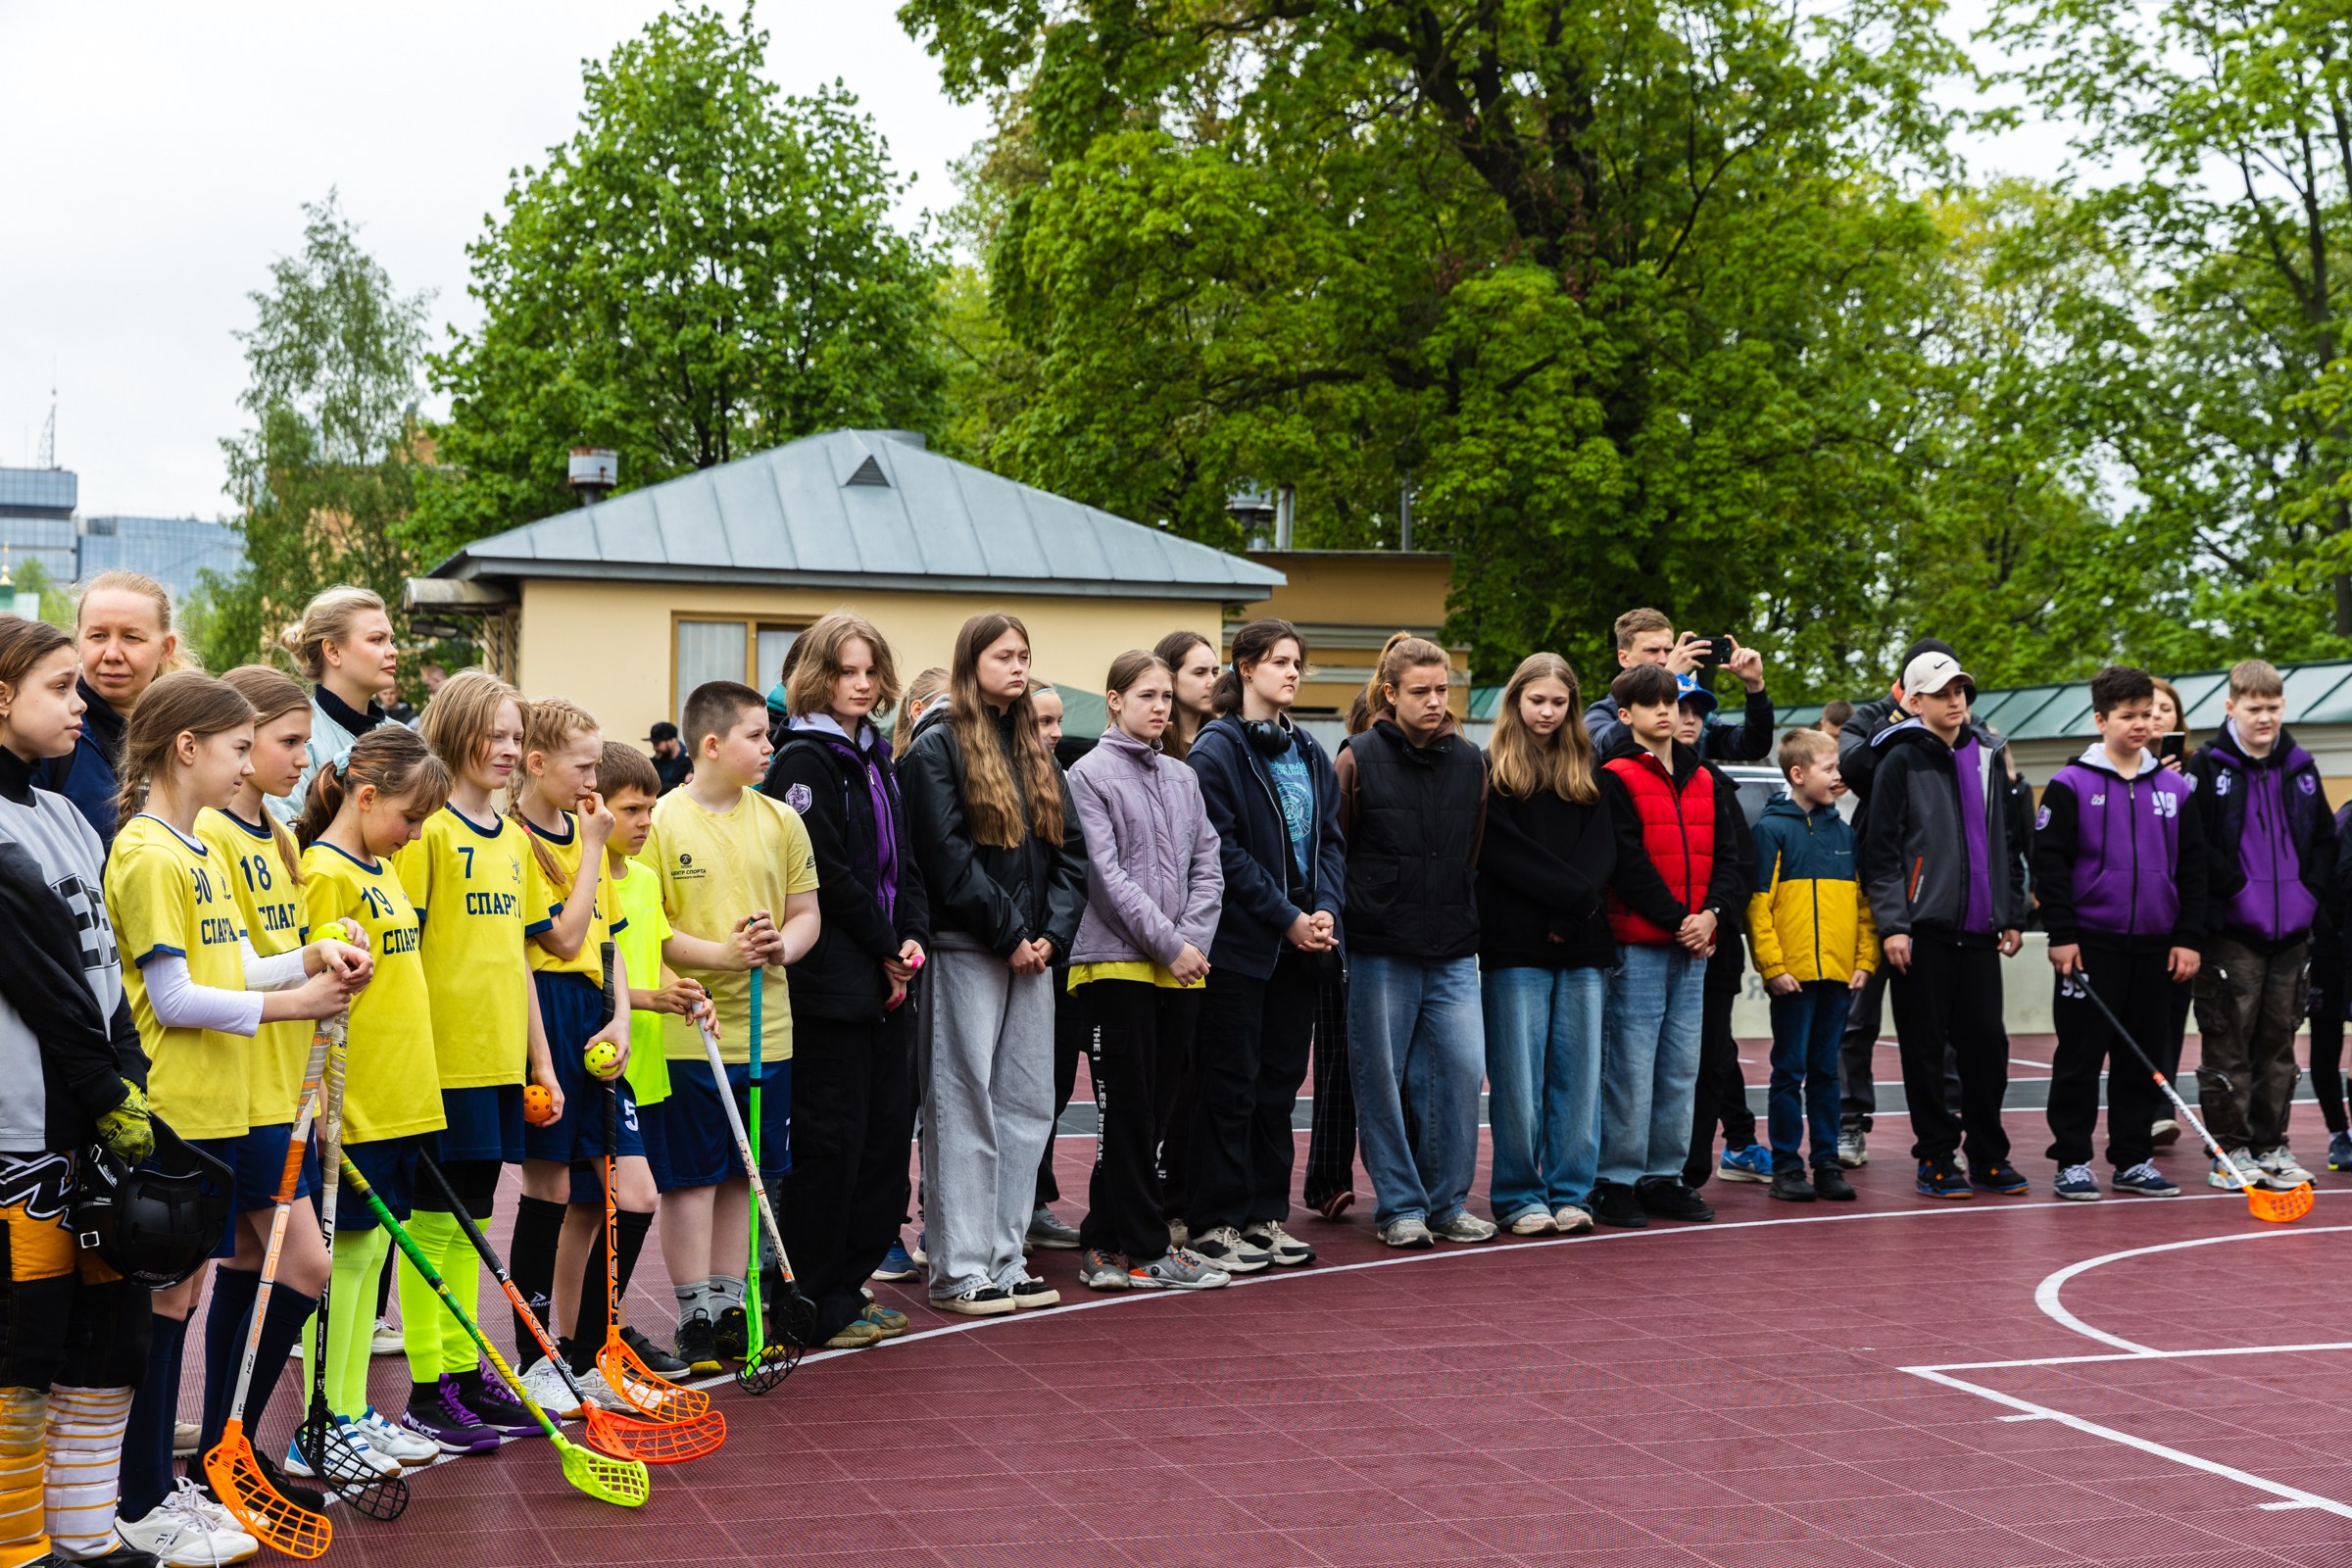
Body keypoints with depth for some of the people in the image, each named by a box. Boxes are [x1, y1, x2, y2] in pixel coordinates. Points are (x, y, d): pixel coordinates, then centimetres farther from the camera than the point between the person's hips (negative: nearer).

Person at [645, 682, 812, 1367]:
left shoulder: (780, 821, 7)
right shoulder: (661, 822, -7)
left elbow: (805, 912, 11)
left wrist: (782, 946, -11)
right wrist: (720, 955, -20)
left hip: (764, 1029, 5)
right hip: (687, 1030, -5)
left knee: (743, 1172, 11)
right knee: (691, 1175, 0)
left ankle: (730, 1306, 21)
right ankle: (695, 1316, 9)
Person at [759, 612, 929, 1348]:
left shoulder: (877, 760, 17)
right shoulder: (803, 761, -9)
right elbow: (826, 873, -15)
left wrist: (914, 936, 0)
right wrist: (886, 950, -10)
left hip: (888, 981, 9)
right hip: (832, 979, -9)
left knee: (888, 1130, 10)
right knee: (830, 1140, -4)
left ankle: (848, 1282, 20)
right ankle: (817, 1305, 3)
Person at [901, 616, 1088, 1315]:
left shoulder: (1035, 750, 17)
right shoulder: (938, 746, -5)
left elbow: (1069, 848, 12)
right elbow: (946, 854, -14)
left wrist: (1053, 933, -2)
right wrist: (1009, 933, -14)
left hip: (1032, 951, 7)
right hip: (965, 949, -7)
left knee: (1028, 1106, 8)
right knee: (965, 1107, -4)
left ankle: (1004, 1262, 15)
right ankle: (960, 1271, 1)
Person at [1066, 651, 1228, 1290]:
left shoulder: (1183, 777, 15)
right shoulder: (1090, 775, -4)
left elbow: (1206, 867, 11)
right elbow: (1107, 875, -11)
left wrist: (1194, 940, -5)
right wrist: (1169, 943, -14)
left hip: (1180, 970, 6)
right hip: (1115, 962, -6)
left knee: (1154, 1110, 8)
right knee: (1129, 1109, -3)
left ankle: (1106, 1240, 17)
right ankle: (1142, 1249, 3)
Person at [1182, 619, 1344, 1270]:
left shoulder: (1309, 754, 14)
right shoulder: (1217, 749, -8)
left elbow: (1329, 838, 13)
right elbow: (1224, 851, -13)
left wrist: (1325, 908, -5)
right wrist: (1287, 918, -15)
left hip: (1302, 946, 7)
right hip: (1240, 943, -7)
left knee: (1281, 1080, 10)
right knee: (1231, 1086, -2)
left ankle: (1266, 1214, 18)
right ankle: (1216, 1223, 4)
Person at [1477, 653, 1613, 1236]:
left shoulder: (1587, 773, 15)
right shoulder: (1491, 770, 3)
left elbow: (1604, 849, 4)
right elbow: (1500, 851, -7)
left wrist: (1573, 910, -12)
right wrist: (1575, 892, -11)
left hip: (1584, 946, 4)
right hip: (1515, 947, -4)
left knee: (1578, 1072, 3)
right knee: (1518, 1075, -2)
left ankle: (1569, 1193, 10)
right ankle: (1519, 1197, 6)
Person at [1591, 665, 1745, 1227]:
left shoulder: (1705, 781, 15)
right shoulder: (1615, 780, -4)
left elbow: (1726, 857, 12)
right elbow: (1626, 863, -12)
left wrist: (1710, 913, -5)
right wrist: (1677, 918, -14)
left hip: (1694, 945, 6)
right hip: (1637, 943, -6)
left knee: (1681, 1067, 8)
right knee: (1630, 1065, -6)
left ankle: (1665, 1176, 16)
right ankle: (1617, 1181, 1)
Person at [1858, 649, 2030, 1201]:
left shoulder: (1988, 757, 13)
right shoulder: (1901, 759, -3)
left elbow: (2005, 841, 20)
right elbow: (1880, 848, -6)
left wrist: (2012, 915, 16)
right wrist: (1892, 924, -13)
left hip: (1978, 928, 5)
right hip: (1923, 928, -5)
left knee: (1986, 1042, 5)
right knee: (1926, 1046, 0)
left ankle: (1989, 1156, 14)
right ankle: (1936, 1158, 8)